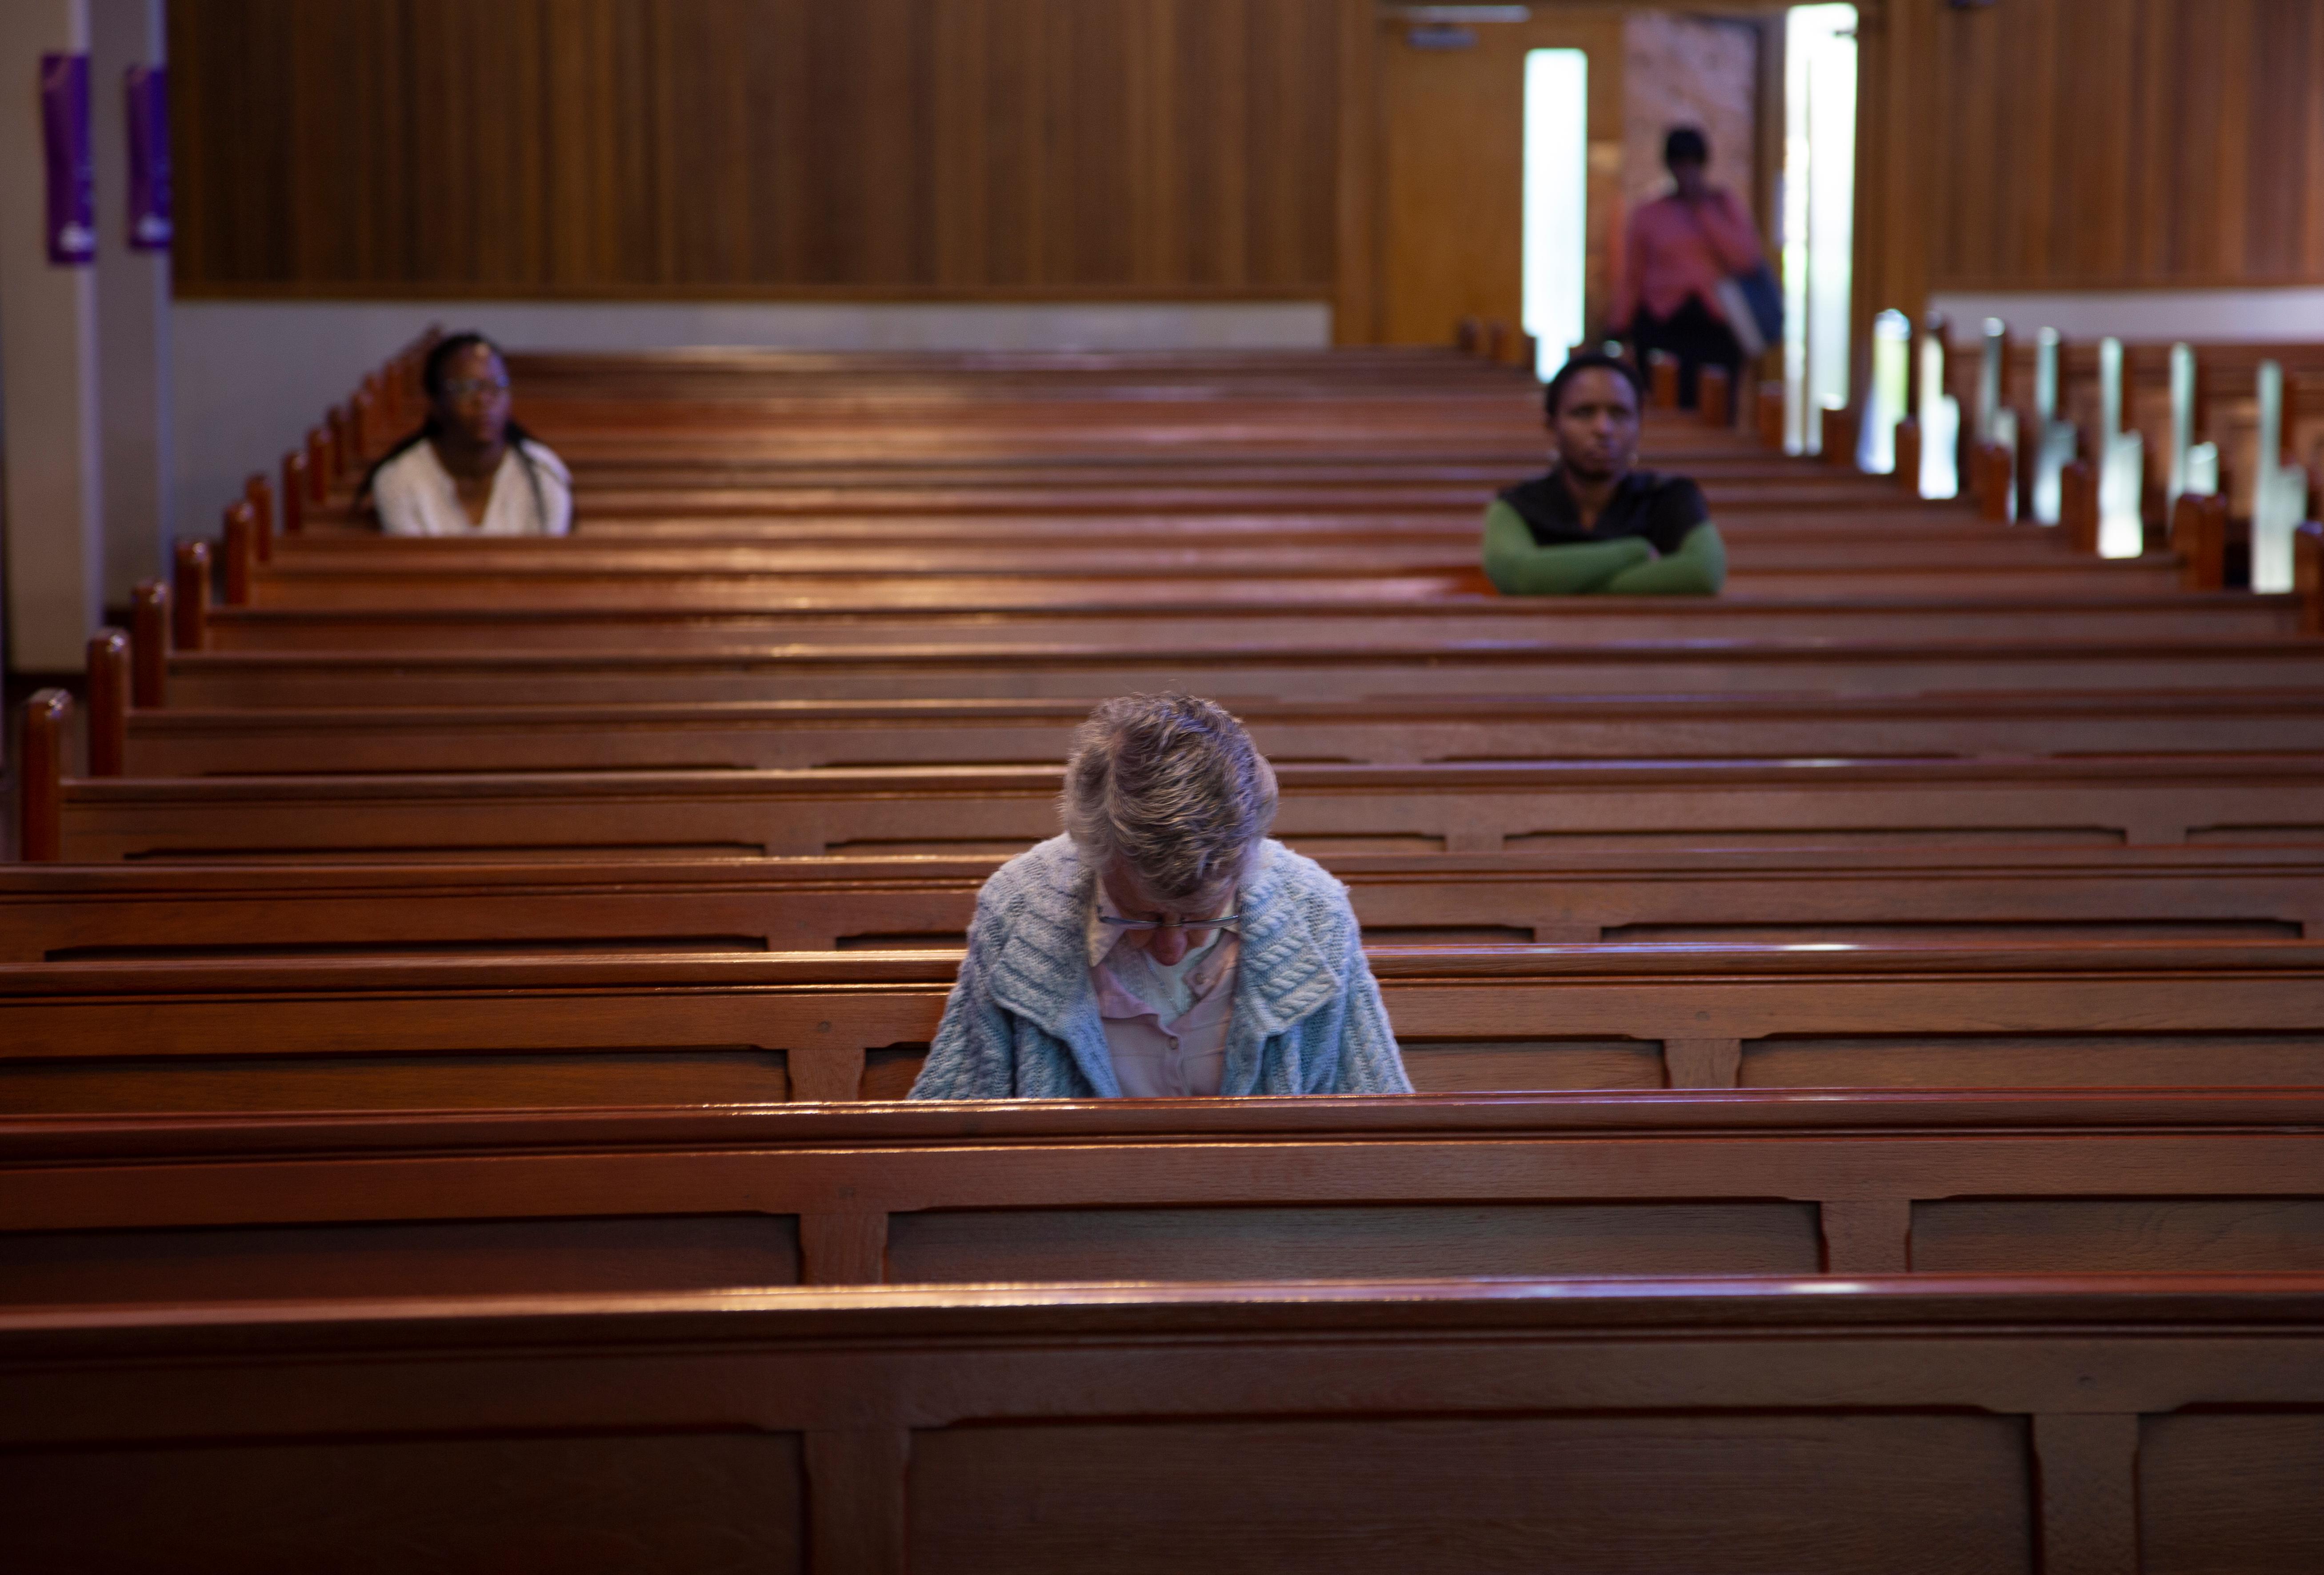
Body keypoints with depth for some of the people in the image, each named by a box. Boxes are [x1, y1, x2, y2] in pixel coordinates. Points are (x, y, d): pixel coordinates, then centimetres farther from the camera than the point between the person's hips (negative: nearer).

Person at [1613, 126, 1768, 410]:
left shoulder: (1726, 205, 10)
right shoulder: (1648, 216, 9)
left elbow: (1746, 259, -5)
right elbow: (1632, 280, 12)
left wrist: (1704, 209, -6)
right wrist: (1620, 332, 7)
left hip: (1716, 326, 0)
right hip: (1662, 327, 0)